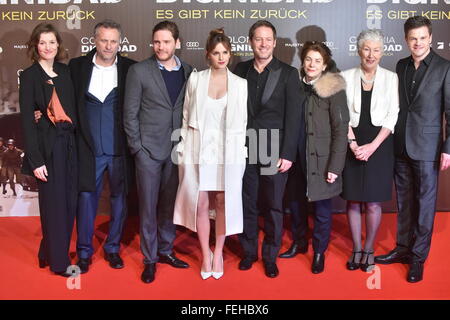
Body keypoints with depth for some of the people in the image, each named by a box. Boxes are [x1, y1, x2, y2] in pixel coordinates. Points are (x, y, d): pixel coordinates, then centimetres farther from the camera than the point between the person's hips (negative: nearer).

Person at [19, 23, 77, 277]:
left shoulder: (65, 72, 10)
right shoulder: (29, 76, -5)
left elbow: (73, 109, 11)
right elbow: (27, 120, -9)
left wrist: (79, 141, 2)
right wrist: (36, 160, -13)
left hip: (69, 144, 5)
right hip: (48, 146, -5)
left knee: (69, 201, 10)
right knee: (54, 203, 3)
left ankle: (50, 252, 29)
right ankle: (59, 262, 17)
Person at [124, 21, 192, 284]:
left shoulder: (188, 72, 5)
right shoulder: (139, 71, -4)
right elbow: (130, 113, -4)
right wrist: (137, 147, -8)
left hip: (177, 150, 3)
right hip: (149, 149, -3)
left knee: (169, 204, 14)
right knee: (149, 207, 5)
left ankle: (166, 250, 29)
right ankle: (150, 259, 17)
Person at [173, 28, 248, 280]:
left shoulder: (240, 84, 4)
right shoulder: (195, 80, 4)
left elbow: (243, 122, 6)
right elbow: (186, 117, 7)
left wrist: (241, 153, 1)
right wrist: (184, 149, 3)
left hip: (228, 152, 0)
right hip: (199, 150, 0)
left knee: (223, 202, 6)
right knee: (201, 204, 3)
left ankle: (218, 253, 22)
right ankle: (206, 255, 18)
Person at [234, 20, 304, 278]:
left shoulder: (288, 73, -1)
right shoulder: (241, 71, 7)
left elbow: (294, 116, -4)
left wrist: (287, 154, -10)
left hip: (274, 151, -2)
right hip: (245, 150, 2)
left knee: (273, 207, 6)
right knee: (247, 204, 10)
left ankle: (271, 256, 21)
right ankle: (249, 252, 26)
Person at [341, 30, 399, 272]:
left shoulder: (391, 78, 3)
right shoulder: (346, 77, 4)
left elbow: (392, 116, -2)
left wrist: (372, 146, -11)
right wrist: (353, 144, -11)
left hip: (379, 145, -1)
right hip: (352, 145, 1)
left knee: (373, 203, 2)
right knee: (353, 200, 6)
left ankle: (369, 250, 19)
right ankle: (356, 249, 20)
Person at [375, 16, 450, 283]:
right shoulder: (401, 66, 9)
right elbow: (396, 105, 11)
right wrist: (391, 141, 6)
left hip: (426, 148, -4)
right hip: (400, 146, 5)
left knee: (425, 203, 4)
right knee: (404, 202, 14)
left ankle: (418, 257, 15)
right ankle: (403, 249, 26)